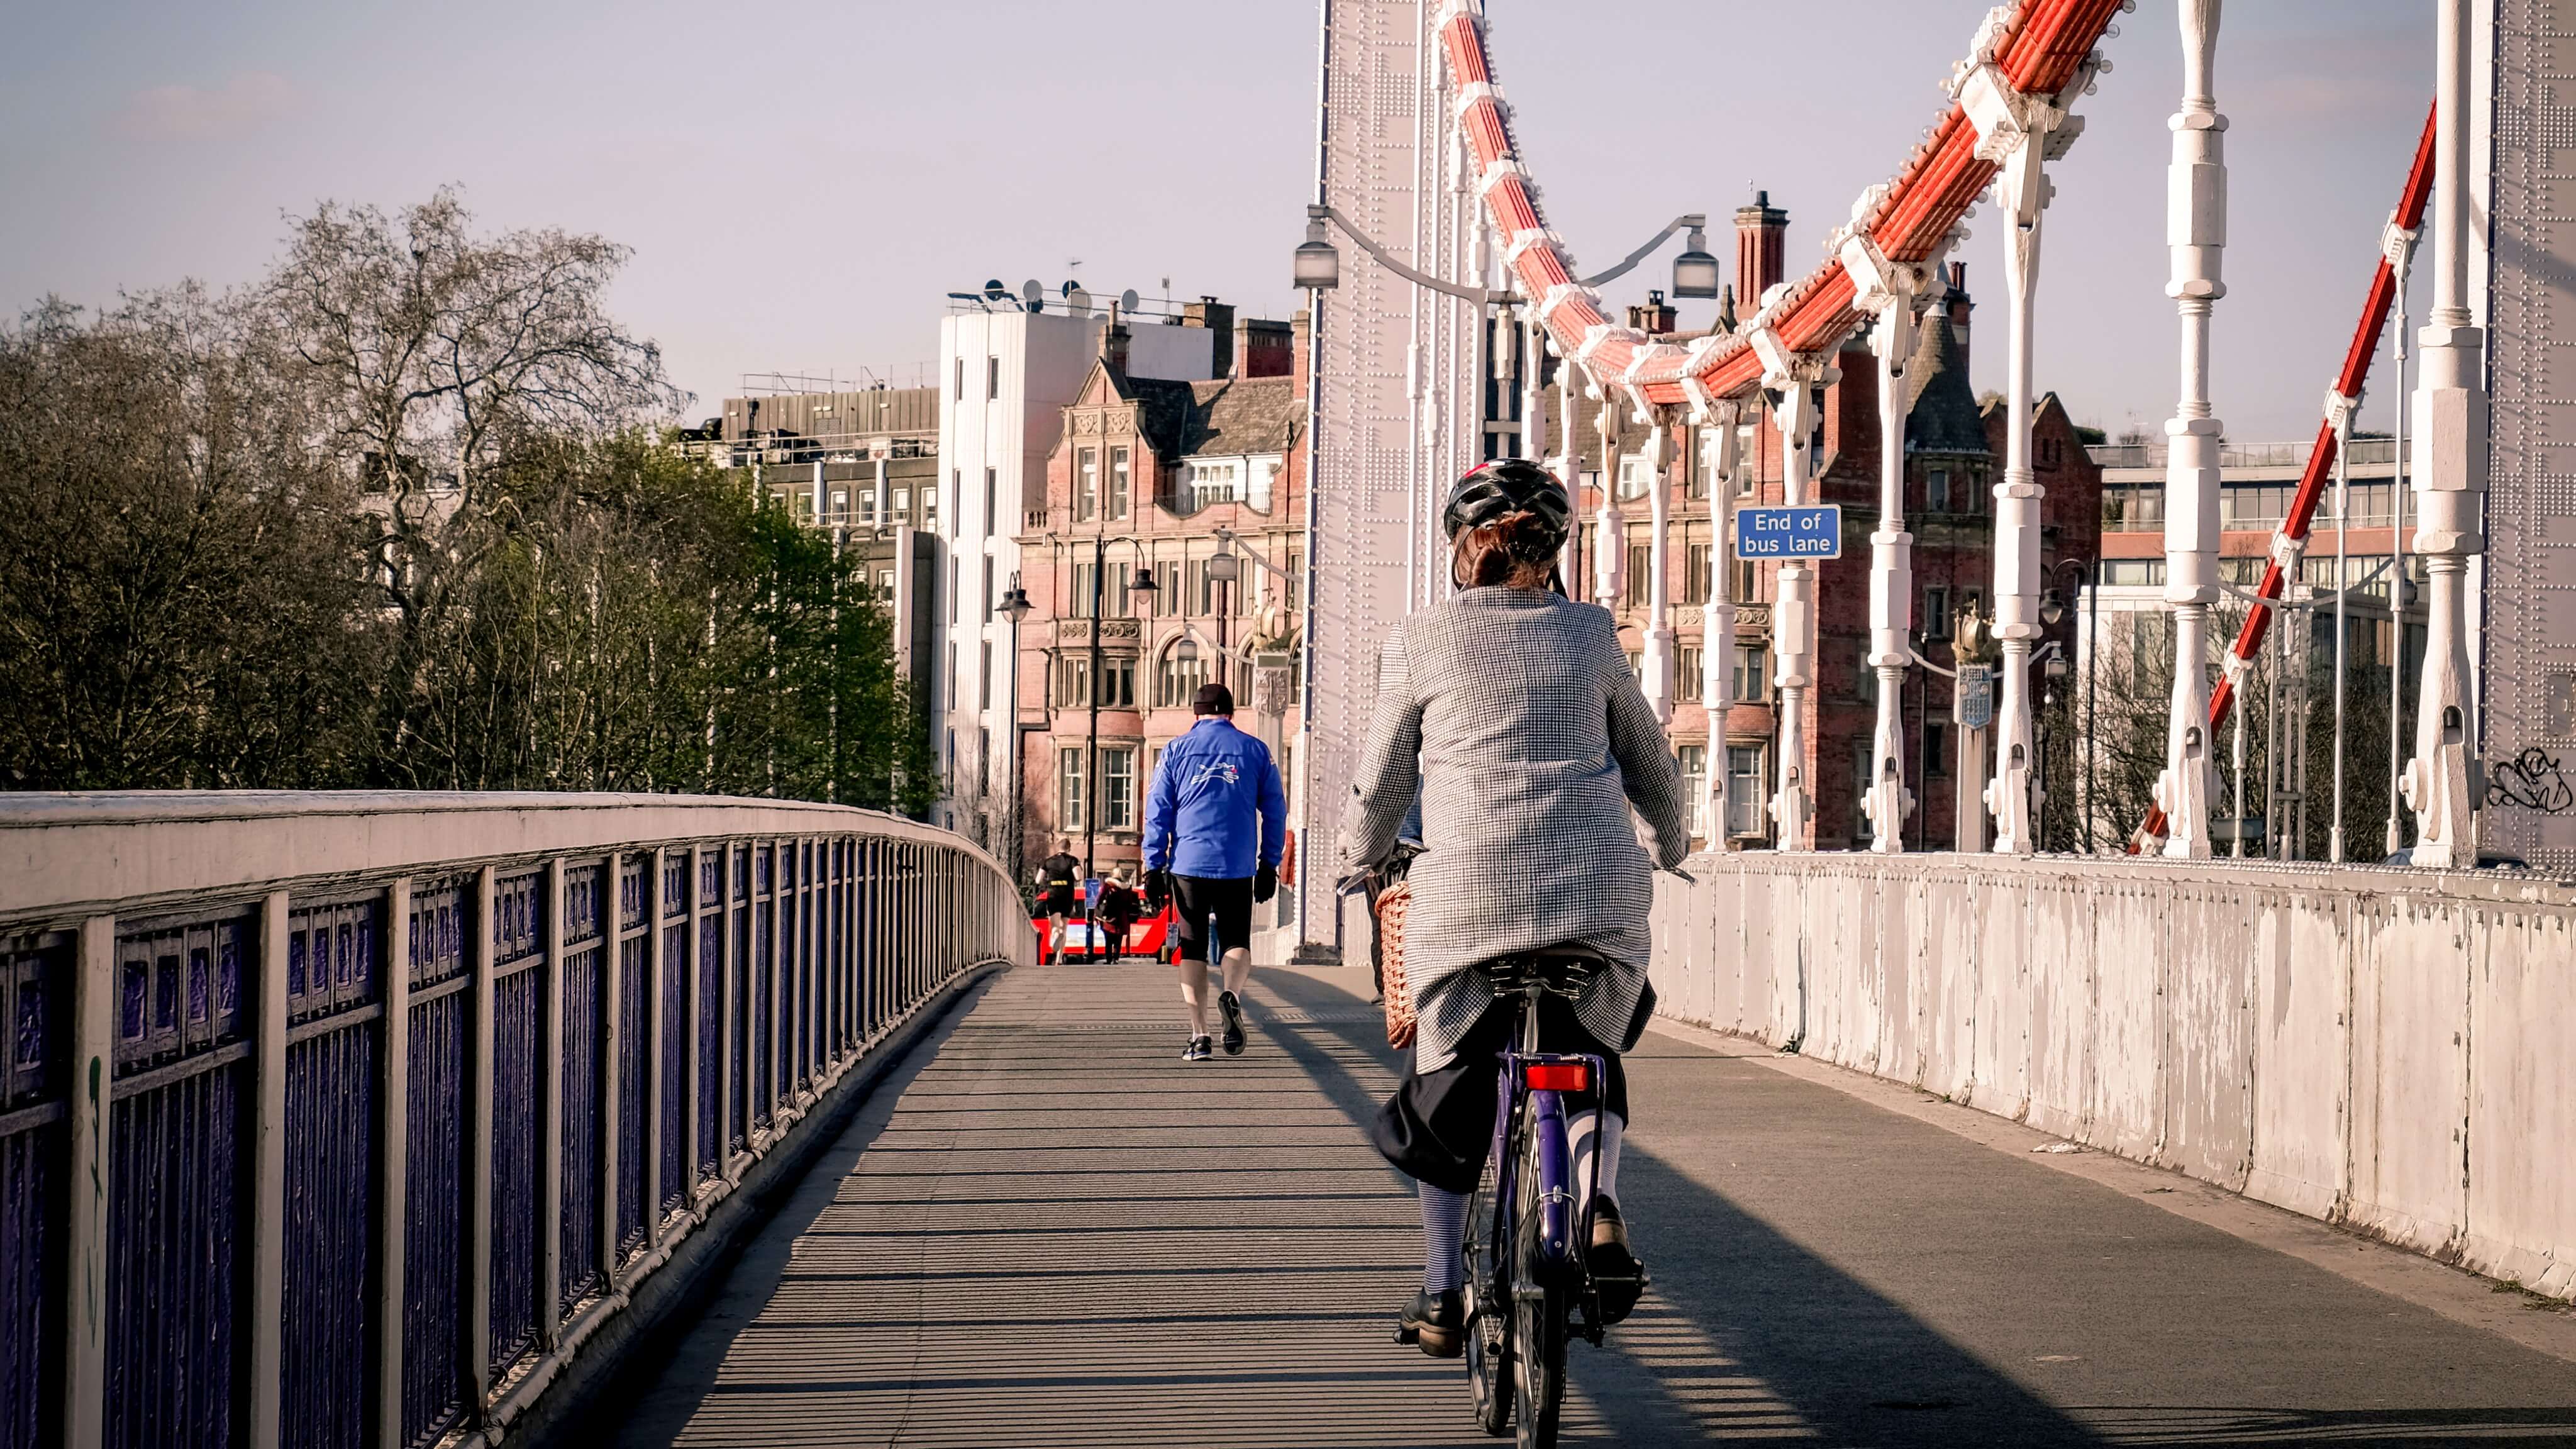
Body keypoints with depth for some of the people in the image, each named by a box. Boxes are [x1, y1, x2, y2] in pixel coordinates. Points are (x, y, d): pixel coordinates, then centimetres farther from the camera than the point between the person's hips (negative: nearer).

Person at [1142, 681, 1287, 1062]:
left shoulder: (1177, 750, 6)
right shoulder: (1256, 751, 8)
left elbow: (1157, 811, 3)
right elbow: (1275, 811, 9)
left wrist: (1154, 866, 6)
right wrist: (1269, 864, 16)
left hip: (1188, 864, 0)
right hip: (1238, 868, 0)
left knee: (1192, 949, 7)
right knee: (1237, 942, 10)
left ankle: (1199, 1035, -1)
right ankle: (1231, 994, -22)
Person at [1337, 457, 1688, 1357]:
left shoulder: (1421, 641, 6)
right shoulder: (1590, 633, 12)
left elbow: (1380, 785, 14)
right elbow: (1651, 765, 23)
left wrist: (1360, 858, 35)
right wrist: (1669, 844, 44)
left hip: (1468, 894, -2)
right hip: (1601, 890, 2)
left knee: (1447, 1084, 16)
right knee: (1591, 1059, 24)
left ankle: (1442, 1298, 17)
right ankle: (1598, 1209, -4)